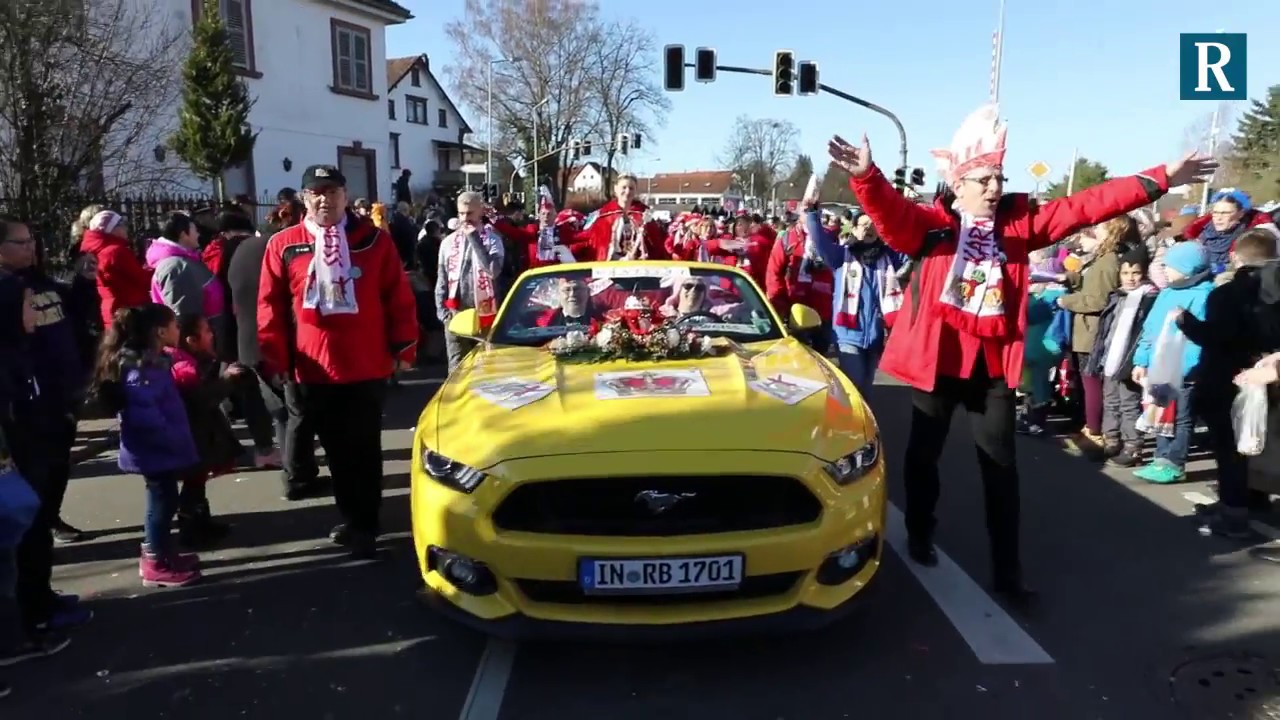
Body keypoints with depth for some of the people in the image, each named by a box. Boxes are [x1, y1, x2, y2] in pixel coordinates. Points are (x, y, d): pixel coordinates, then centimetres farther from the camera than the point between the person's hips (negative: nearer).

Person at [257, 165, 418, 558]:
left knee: (364, 449, 4)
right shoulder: (283, 245, 1)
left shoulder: (374, 240, 0)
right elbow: (270, 306, 3)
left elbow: (399, 297, 1)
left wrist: (403, 348, -1)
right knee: (336, 450, 13)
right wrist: (275, 359, 0)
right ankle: (352, 519, 28)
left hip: (367, 367, -2)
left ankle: (365, 526, 12)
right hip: (313, 369, 2)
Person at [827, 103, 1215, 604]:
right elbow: (890, 212, -24)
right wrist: (866, 177, -44)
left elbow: (1086, 206, 3)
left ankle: (1007, 571, 18)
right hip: (938, 356, -3)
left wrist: (1159, 180, -1)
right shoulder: (931, 225, -6)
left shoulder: (1020, 223, 5)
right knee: (924, 453, 13)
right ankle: (919, 536, 36)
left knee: (1001, 467, 8)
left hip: (993, 362, 3)